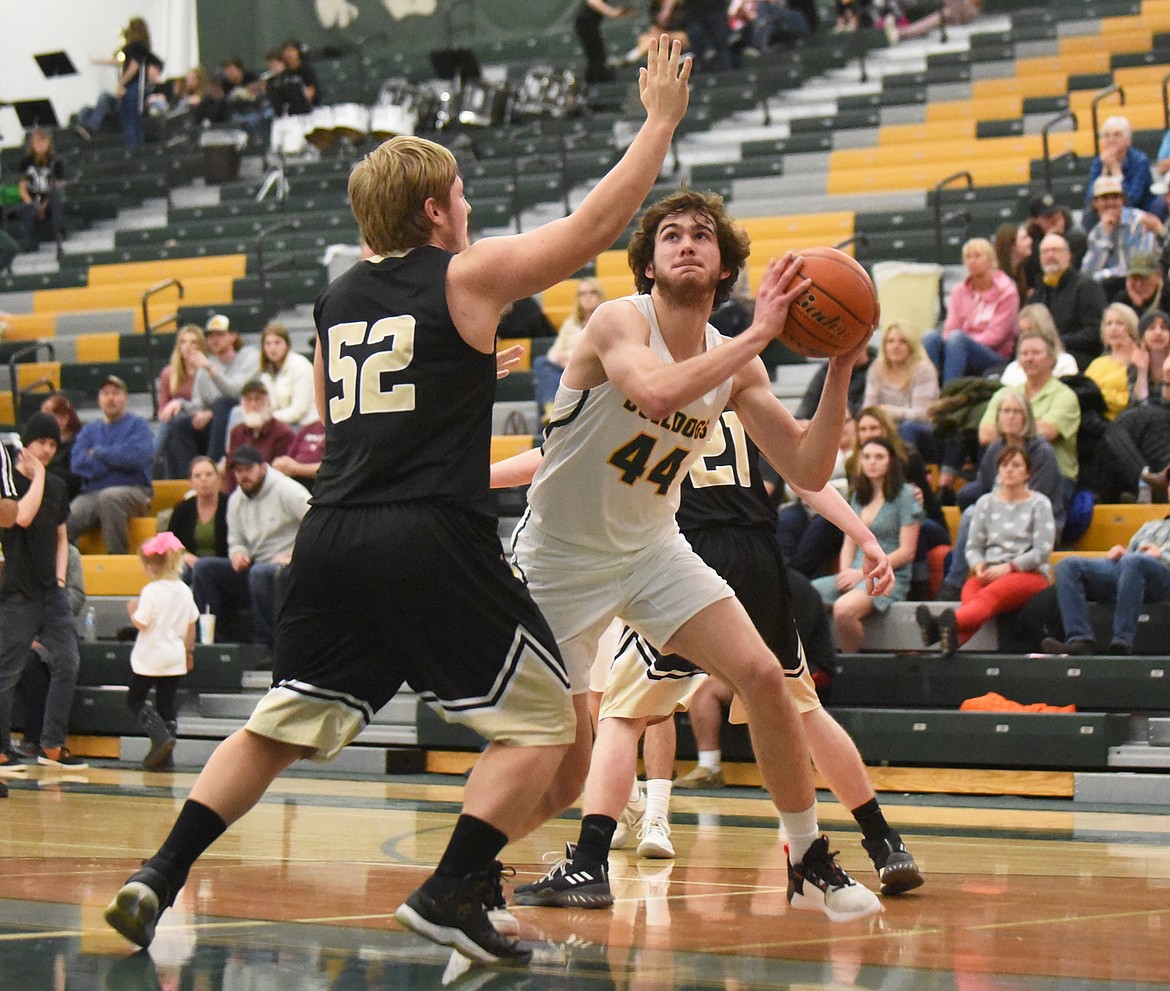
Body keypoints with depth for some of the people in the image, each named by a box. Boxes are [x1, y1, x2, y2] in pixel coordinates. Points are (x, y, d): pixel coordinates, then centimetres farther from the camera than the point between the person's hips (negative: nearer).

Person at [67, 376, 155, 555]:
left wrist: (98, 452, 1)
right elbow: (77, 465, 2)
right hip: (92, 493, 2)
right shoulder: (89, 431, 19)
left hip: (132, 491, -2)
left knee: (109, 496, -39)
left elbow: (137, 457, -11)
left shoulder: (137, 425, 9)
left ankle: (117, 555, -27)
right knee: (66, 520, -30)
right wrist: (117, 459, -4)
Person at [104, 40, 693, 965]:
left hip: (333, 537, 6)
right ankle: (451, 893, -6)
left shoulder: (337, 299, 16)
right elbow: (595, 225, 2)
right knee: (545, 722, 5)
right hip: (433, 540, -6)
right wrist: (660, 120, 12)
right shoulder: (470, 276, -1)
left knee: (279, 727, 15)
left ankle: (157, 880, 5)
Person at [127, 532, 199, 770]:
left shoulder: (151, 591, -15)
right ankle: (164, 755, 7)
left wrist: (132, 609, 1)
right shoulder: (184, 590, 5)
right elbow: (191, 624, 12)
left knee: (136, 699, 8)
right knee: (167, 703, 11)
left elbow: (140, 623, -19)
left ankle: (161, 736, -13)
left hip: (150, 657, -6)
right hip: (175, 658, 6)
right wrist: (188, 650, 22)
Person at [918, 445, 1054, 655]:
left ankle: (953, 623, -72)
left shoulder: (1039, 503, 8)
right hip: (990, 573, 3)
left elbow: (1043, 550, -2)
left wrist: (1008, 567, -15)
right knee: (970, 590, -35)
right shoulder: (986, 502, 18)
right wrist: (978, 565, -10)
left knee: (990, 594, -38)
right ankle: (952, 637, -70)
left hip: (1030, 574, -3)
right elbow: (973, 546, 14)